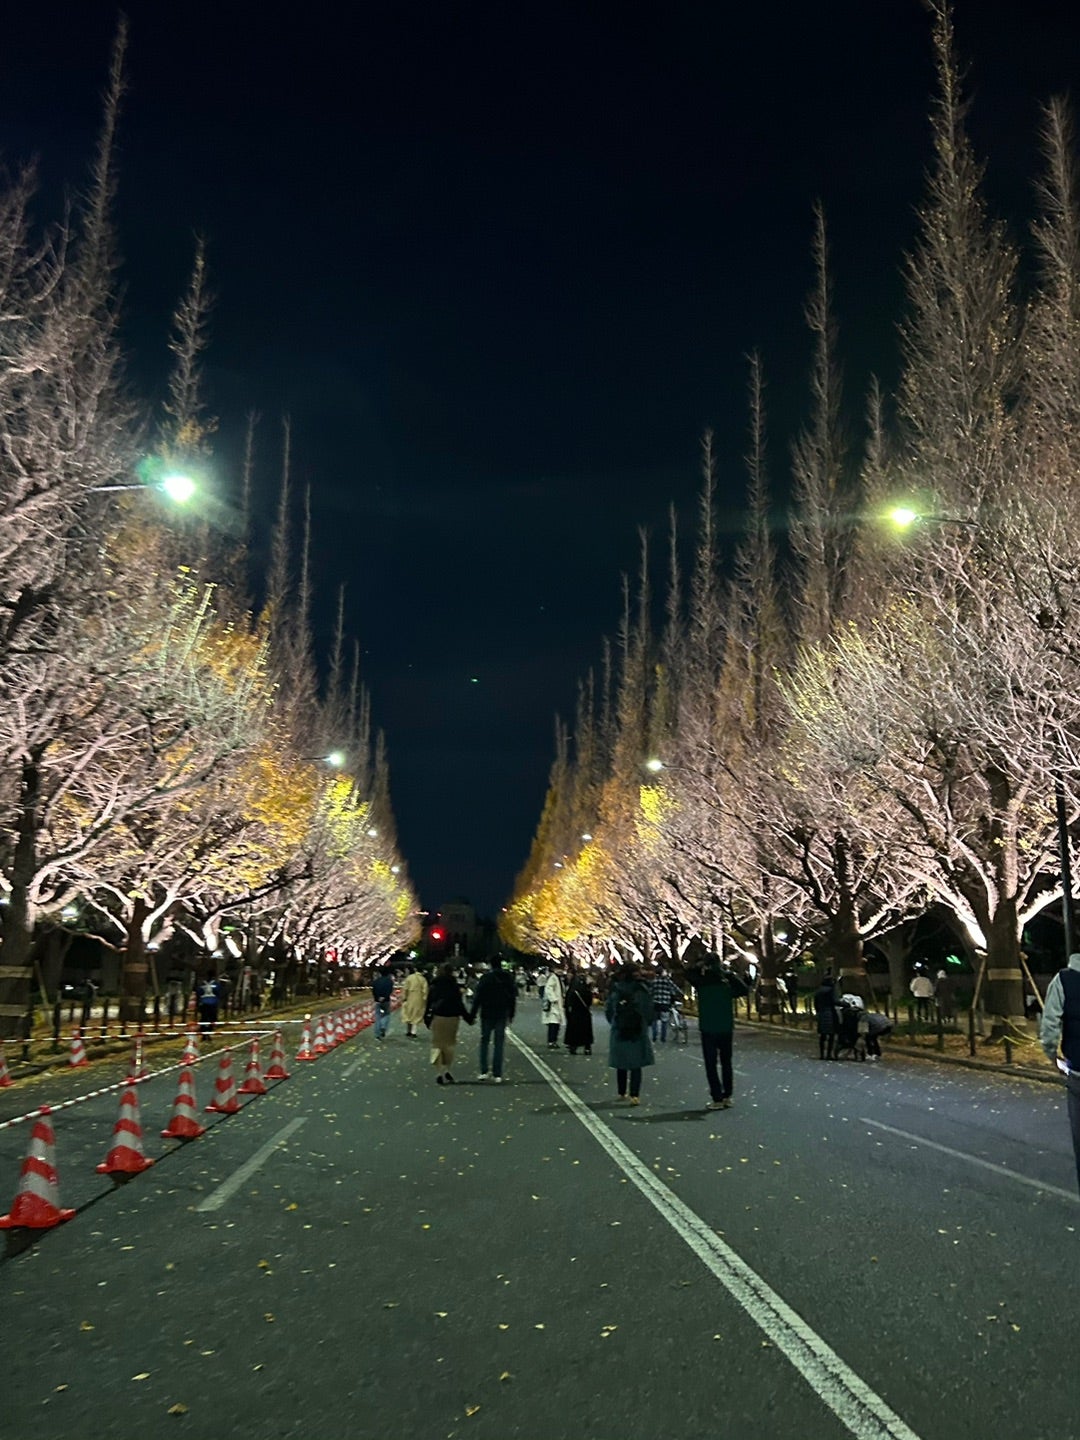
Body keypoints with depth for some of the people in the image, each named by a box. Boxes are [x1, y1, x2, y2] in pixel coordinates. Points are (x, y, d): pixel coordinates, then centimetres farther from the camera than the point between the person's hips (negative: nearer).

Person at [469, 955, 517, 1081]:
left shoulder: (485, 978, -9)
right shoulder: (508, 978, 1)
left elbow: (477, 998, -9)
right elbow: (513, 997, 6)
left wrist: (472, 1015, -4)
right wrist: (511, 1014, 15)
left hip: (487, 1014, -2)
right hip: (502, 1015, 2)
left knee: (484, 1042, 11)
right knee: (499, 1044, 5)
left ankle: (484, 1072, 7)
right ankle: (497, 1074, 2)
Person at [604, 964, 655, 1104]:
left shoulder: (615, 989, -1)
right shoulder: (641, 988, -9)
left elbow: (608, 1009, 4)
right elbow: (649, 1008, -7)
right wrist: (647, 1023, 9)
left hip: (619, 1031, 2)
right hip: (638, 1031, -2)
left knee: (621, 1064, 15)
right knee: (636, 1065, 3)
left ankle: (622, 1093, 21)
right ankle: (634, 1095, -5)